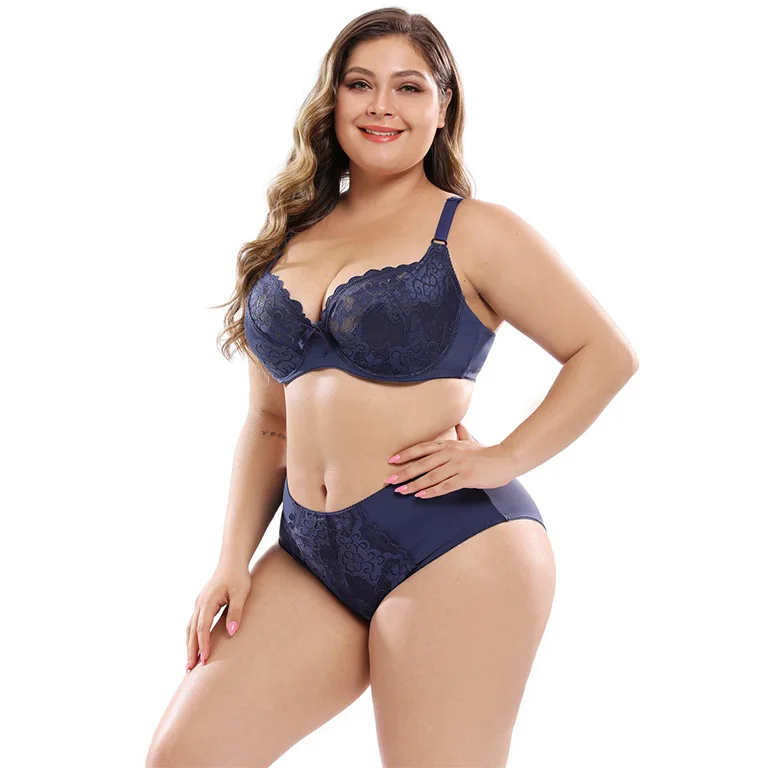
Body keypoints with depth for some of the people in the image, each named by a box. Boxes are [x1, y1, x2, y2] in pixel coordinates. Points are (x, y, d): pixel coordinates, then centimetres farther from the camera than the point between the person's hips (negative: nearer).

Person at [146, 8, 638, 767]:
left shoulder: (474, 232, -1)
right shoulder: (290, 243, 14)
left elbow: (606, 354, 0)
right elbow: (268, 424, 16)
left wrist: (506, 458, -10)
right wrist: (233, 560, 9)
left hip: (451, 545, -5)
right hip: (309, 555, 5)